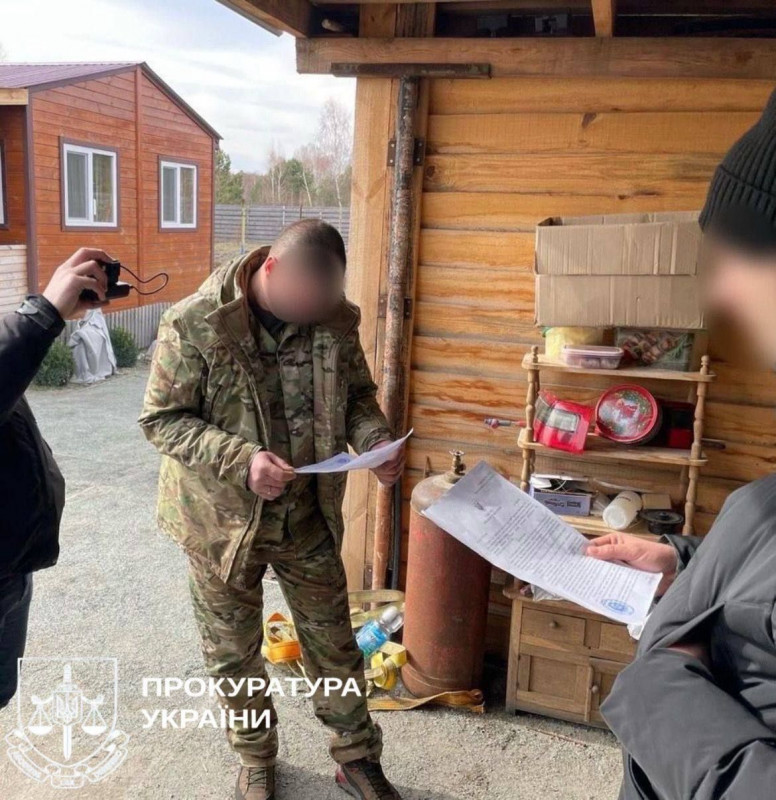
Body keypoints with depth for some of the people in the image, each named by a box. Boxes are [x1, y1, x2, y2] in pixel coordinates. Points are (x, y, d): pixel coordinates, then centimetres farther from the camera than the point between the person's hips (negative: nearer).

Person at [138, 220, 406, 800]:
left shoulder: (335, 316, -9)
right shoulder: (194, 323, -20)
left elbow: (356, 394, 5)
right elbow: (161, 420, -15)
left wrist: (375, 440, -17)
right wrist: (241, 460, -30)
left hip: (309, 516, 3)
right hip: (222, 519, -2)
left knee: (334, 645, 16)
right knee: (234, 654, 16)